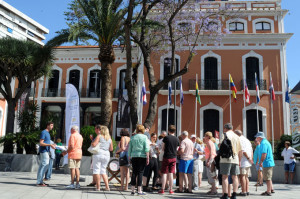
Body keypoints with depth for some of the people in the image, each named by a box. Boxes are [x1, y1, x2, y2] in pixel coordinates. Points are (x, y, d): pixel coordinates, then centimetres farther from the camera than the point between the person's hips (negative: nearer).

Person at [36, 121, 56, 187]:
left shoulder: (47, 133, 20)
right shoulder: (43, 132, -10)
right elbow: (41, 143, -16)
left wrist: (52, 145, 11)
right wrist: (50, 145, -20)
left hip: (46, 151, 10)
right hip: (44, 151, -10)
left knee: (42, 166, 9)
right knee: (45, 164, -13)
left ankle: (39, 181, 12)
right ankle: (39, 182, -11)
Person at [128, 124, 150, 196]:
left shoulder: (133, 138, 10)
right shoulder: (144, 137, 0)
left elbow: (129, 149, 12)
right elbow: (146, 149, -7)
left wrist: (130, 157, 19)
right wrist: (147, 158, -5)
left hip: (134, 157, 4)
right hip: (142, 156, -4)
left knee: (134, 172, 8)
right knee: (140, 172, -3)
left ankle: (132, 190, 10)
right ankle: (139, 190, -4)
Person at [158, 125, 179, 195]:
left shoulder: (166, 138, -7)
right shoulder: (177, 139, 2)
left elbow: (163, 148, -1)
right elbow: (177, 149, 10)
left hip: (166, 157, -3)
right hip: (173, 158, 3)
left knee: (164, 173, 3)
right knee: (171, 174, 7)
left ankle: (162, 189, 4)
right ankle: (170, 190, 9)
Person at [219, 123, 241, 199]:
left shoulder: (225, 134, 0)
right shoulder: (237, 137, 16)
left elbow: (222, 146, -11)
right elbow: (240, 151, 18)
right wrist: (239, 161, 24)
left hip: (226, 159, -5)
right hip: (235, 159, 5)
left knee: (225, 177, -4)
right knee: (234, 177, 8)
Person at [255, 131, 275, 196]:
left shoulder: (263, 143, -16)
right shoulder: (266, 142, 16)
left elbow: (264, 154, -25)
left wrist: (260, 162, -17)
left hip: (267, 163, -10)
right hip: (270, 162, 10)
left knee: (267, 178, -4)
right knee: (268, 177, 19)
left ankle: (268, 192, 2)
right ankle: (271, 189, 27)